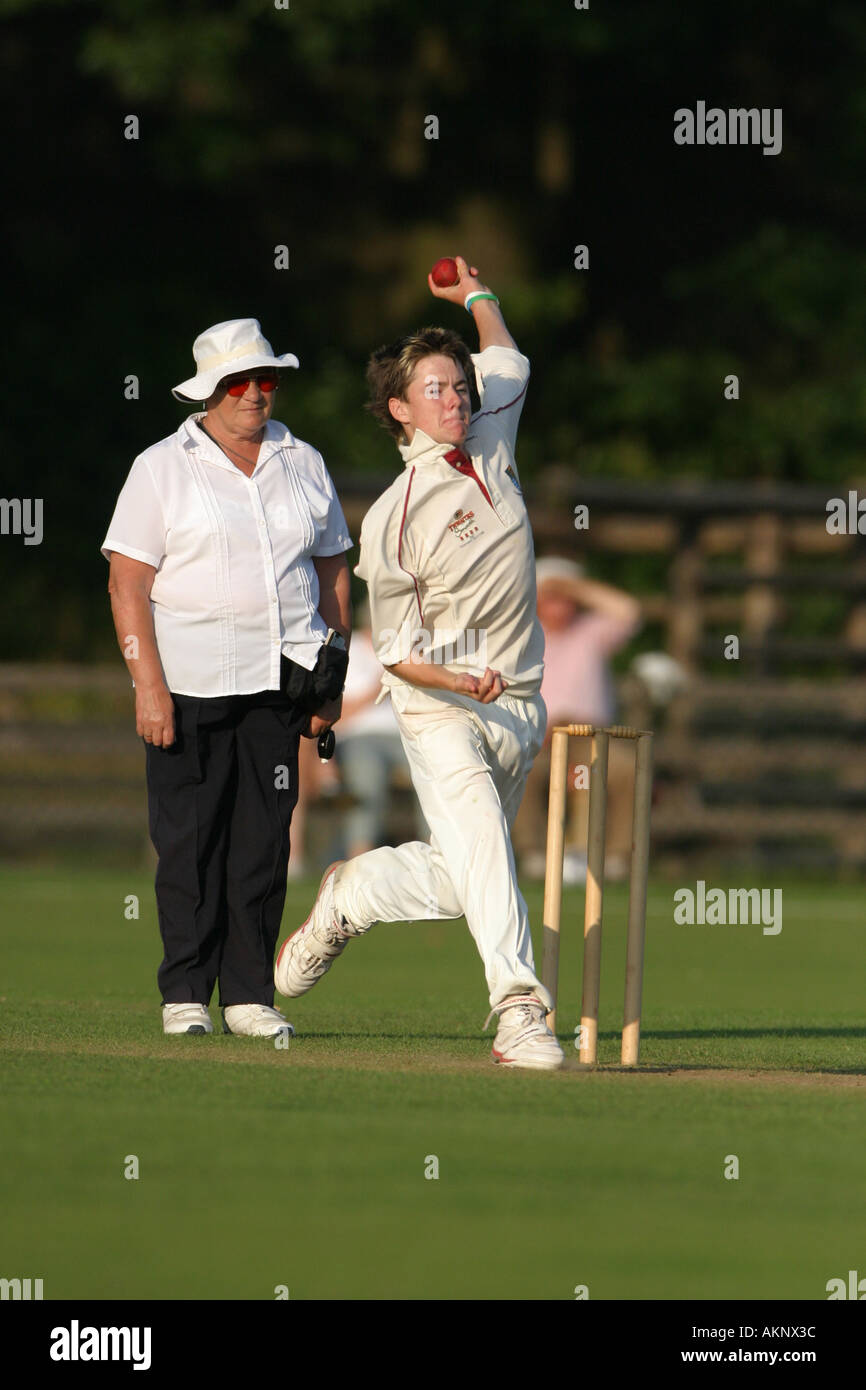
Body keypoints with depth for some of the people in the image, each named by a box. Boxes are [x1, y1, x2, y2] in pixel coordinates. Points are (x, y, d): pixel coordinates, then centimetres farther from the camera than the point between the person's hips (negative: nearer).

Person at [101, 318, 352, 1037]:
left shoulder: (304, 464, 13)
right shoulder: (163, 468, 0)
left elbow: (333, 571, 18)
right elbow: (128, 582, -5)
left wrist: (331, 680, 10)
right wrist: (149, 685, -14)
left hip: (280, 681, 3)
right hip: (190, 680, -3)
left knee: (265, 839, 1)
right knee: (189, 841, -3)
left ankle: (251, 993, 6)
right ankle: (185, 993, 4)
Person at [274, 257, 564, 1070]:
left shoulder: (491, 445, 7)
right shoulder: (394, 517, -11)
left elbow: (508, 364, 31)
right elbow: (398, 652, -10)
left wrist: (477, 296, 27)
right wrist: (462, 683, -25)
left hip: (519, 707, 7)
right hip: (440, 710, -7)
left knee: (461, 876, 11)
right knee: (481, 851, -21)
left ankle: (353, 895, 35)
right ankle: (519, 1010, -28)